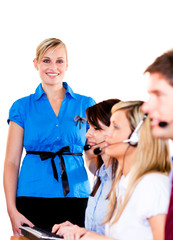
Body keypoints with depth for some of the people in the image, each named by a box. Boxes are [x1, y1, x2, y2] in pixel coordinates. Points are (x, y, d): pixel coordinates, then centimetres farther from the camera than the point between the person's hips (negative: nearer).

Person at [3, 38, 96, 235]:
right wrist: (12, 210, -8)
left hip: (76, 198, 1)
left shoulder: (86, 105, 8)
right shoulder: (22, 107, 5)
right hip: (33, 196, -1)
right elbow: (11, 162, 2)